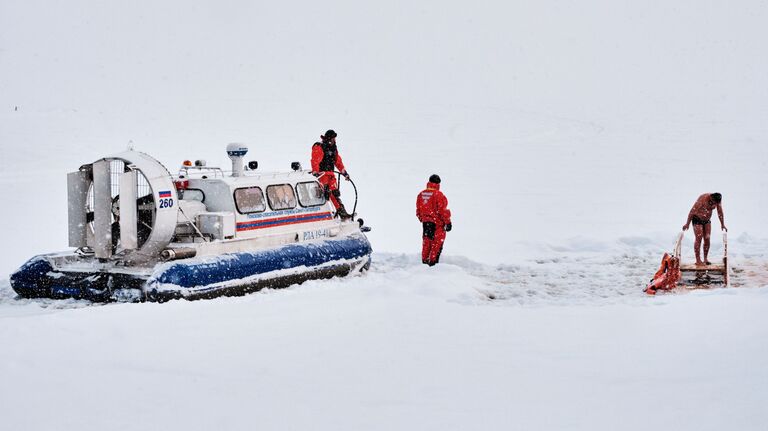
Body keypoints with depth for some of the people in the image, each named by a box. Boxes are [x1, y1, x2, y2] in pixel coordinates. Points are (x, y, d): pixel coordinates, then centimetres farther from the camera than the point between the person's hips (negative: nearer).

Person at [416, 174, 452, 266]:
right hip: (437, 224, -6)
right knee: (437, 242, 3)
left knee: (426, 241, 17)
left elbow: (418, 210, 12)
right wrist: (448, 222, -8)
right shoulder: (438, 195, -16)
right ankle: (433, 261, 1)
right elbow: (443, 210, -16)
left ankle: (424, 260, 22)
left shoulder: (421, 194, 4)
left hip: (425, 222, 6)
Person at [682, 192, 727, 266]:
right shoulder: (703, 199, -28)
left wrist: (722, 224, 12)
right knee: (698, 239, -11)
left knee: (707, 239, 0)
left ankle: (705, 259, 8)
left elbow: (720, 212, 4)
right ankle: (698, 260, -10)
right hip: (697, 219, -6)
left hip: (707, 220, 6)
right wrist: (687, 224, -19)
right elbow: (692, 211, -22)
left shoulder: (717, 200, -10)